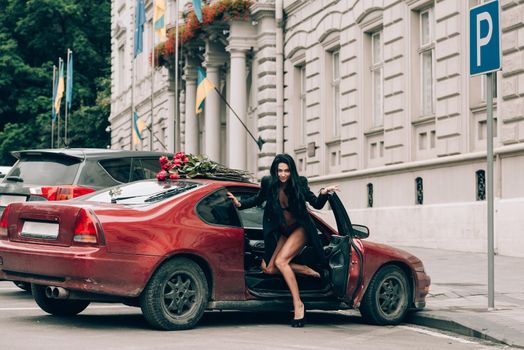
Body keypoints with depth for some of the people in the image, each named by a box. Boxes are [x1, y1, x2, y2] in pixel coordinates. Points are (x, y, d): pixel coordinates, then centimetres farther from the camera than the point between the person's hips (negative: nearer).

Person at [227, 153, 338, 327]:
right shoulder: (268, 183, -11)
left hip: (300, 229, -5)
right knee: (268, 268, -8)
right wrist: (240, 204, -5)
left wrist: (323, 194, -29)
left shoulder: (299, 183, -17)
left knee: (280, 261, -25)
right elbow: (258, 199, 10)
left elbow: (317, 205, -9)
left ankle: (298, 305, -19)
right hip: (282, 231, 5)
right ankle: (306, 270, 6)